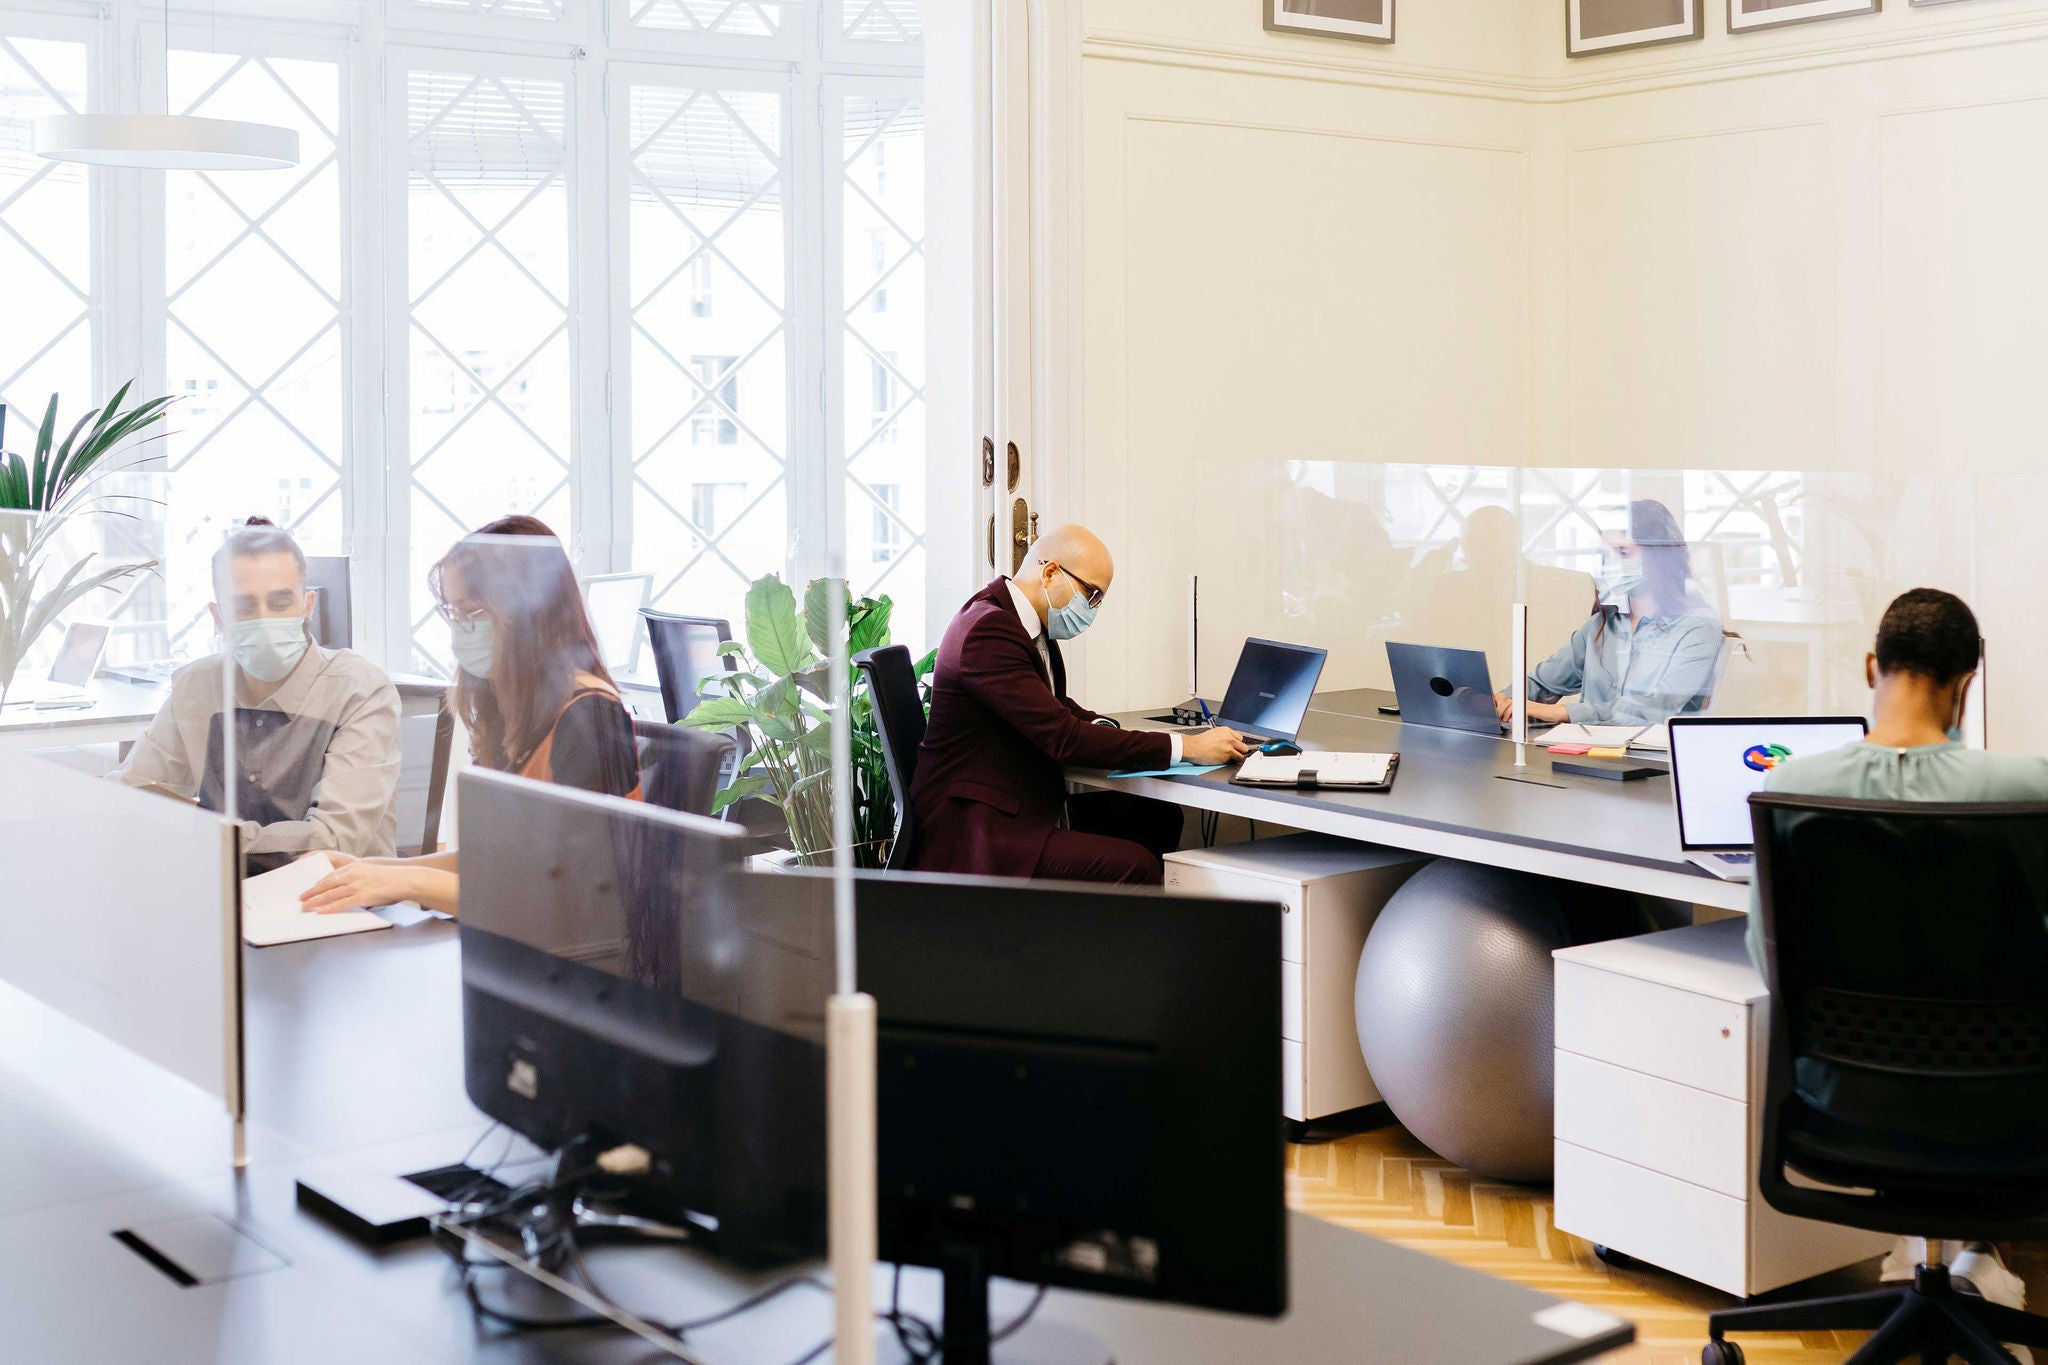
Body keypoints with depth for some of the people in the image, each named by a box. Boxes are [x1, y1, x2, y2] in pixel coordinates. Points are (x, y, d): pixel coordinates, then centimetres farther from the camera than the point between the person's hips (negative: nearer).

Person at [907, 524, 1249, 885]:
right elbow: (1062, 736, -25)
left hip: (1024, 809, 11)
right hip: (972, 831, -11)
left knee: (1157, 817, 6)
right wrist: (1186, 747, -21)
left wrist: (1103, 729, 0)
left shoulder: (1029, 624, 11)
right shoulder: (988, 631, -21)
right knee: (1134, 866, -24)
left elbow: (1057, 708, 25)